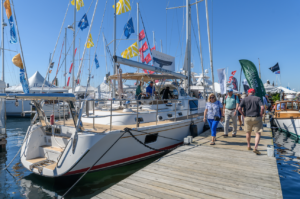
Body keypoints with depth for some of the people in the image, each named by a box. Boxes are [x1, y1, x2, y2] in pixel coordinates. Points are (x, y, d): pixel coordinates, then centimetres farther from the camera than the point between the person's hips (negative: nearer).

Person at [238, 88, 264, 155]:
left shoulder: (244, 99, 0)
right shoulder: (258, 98, -1)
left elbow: (239, 108, -11)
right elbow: (262, 107, -16)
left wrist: (243, 115, 2)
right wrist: (260, 114, -2)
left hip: (247, 118, 2)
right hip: (257, 118, -1)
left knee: (248, 132, 19)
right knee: (258, 133, 2)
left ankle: (249, 146, 31)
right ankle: (255, 148, -14)